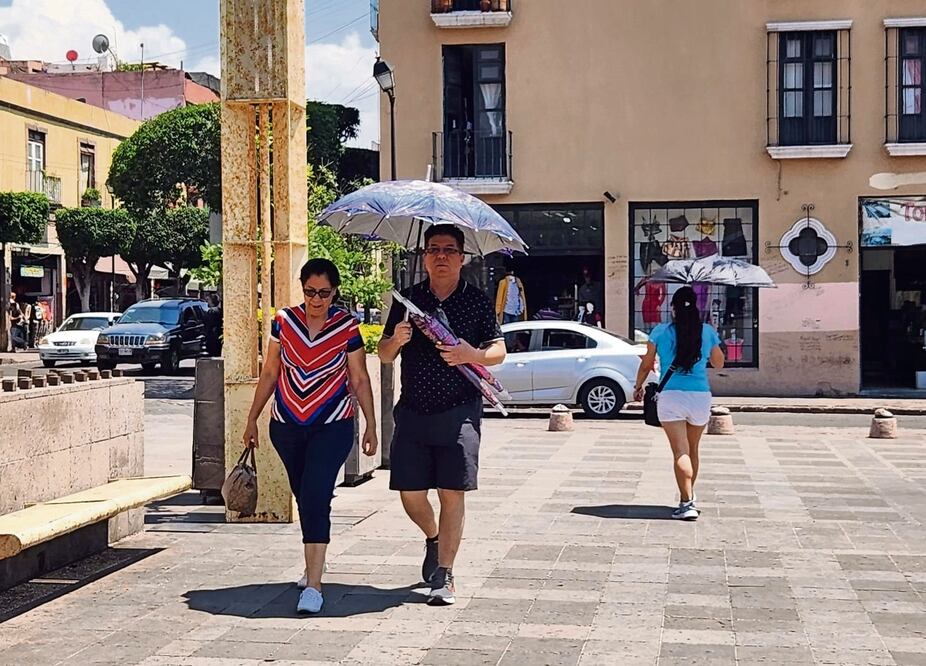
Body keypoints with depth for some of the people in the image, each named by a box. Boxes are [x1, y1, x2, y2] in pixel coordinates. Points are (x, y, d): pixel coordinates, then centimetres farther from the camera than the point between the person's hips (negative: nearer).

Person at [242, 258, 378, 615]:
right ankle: (314, 563, 37)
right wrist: (252, 419, 10)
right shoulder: (284, 320, -1)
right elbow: (269, 373, 8)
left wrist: (371, 426, 2)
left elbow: (360, 380, 1)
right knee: (303, 498, 15)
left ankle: (313, 585, -16)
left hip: (332, 427, -3)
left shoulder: (347, 327, -6)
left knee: (315, 499, -15)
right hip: (287, 426, 4)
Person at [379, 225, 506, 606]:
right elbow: (384, 355, 11)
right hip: (413, 412, 2)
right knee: (410, 494, 4)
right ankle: (433, 537, 36)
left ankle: (443, 575, 5)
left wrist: (472, 355, -16)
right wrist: (395, 340, -12)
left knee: (452, 493, -4)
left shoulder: (477, 301, 4)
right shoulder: (408, 299, 9)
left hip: (459, 412, -2)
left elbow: (498, 351, 5)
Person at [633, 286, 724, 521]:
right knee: (692, 450, 19)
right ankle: (689, 497, 33)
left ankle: (687, 503, -17)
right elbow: (718, 363, 16)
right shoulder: (708, 332, 3)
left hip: (670, 396, -2)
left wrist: (638, 387, 23)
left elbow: (646, 365, 6)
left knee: (681, 452, -6)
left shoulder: (661, 332, -1)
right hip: (700, 396, 3)